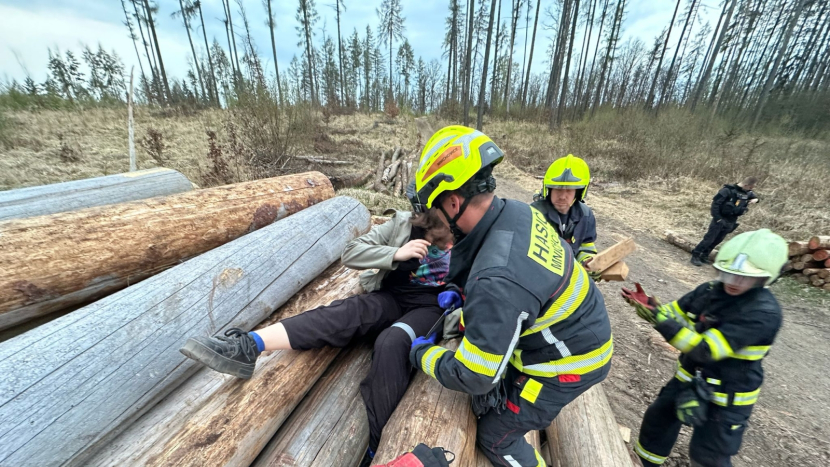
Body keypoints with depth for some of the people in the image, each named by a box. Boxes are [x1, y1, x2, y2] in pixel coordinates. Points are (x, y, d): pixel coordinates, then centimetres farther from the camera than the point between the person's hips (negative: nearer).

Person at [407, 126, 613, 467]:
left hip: (566, 362, -7)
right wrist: (463, 295, 8)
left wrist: (421, 355, -9)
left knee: (495, 437, 12)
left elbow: (473, 377, -27)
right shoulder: (516, 211, -13)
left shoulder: (495, 279, -40)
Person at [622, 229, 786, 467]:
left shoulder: (764, 313, -28)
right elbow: (672, 312, 1)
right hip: (690, 378, 6)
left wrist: (660, 317, -42)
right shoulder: (712, 290, -9)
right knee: (658, 418, 22)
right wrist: (647, 305, -20)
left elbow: (705, 350, -34)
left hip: (726, 397, -6)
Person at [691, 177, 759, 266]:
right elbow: (715, 203, -19)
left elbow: (755, 197, 27)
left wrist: (755, 199, 0)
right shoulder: (728, 190, -16)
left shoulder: (748, 193, 5)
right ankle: (695, 256, 0)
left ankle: (704, 256, 20)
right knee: (709, 238, -6)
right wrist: (717, 218, -22)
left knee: (718, 240, 10)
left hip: (731, 221, 7)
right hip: (720, 219, -7)